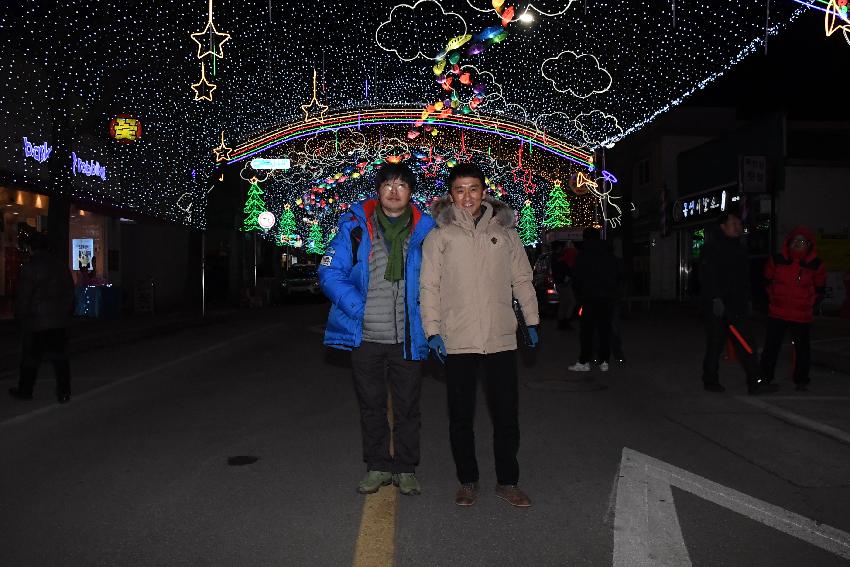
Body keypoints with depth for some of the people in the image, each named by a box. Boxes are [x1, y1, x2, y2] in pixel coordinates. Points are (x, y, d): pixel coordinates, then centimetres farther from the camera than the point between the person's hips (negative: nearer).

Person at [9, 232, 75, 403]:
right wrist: (67, 312, 18)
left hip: (36, 321, -4)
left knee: (31, 357, 9)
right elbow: (70, 292, 11)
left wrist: (20, 318, 0)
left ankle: (25, 390, 23)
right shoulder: (60, 265, 5)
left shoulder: (30, 268, -12)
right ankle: (64, 392, 5)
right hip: (60, 320, 5)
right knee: (59, 356, 7)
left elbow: (23, 297, -11)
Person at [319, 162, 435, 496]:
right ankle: (377, 467, 30)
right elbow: (330, 272, -2)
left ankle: (406, 469, 27)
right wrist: (358, 308, -12)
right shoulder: (355, 227, -2)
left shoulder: (425, 231, 0)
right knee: (371, 405, 13)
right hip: (366, 337, 0)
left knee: (407, 407, 11)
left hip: (408, 339, 0)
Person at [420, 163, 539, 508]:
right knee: (461, 416, 8)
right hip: (457, 340, -1)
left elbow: (522, 279, 14)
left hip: (501, 337, 2)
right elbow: (429, 286, 1)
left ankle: (507, 482, 22)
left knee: (507, 413, 7)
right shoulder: (439, 236, 3)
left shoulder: (504, 232, 10)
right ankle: (468, 481, 23)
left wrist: (532, 320, 10)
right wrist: (433, 330, -6)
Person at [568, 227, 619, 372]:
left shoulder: (583, 254, -4)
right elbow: (617, 277, 12)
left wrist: (579, 295, 6)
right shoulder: (609, 254, 8)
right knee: (604, 329, 7)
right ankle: (604, 361, 8)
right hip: (607, 297, 4)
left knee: (587, 329, 0)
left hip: (589, 297, -4)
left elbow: (577, 277, -4)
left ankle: (584, 361, 0)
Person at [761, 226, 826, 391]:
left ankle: (801, 380, 21)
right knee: (771, 346, 5)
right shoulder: (777, 260, -2)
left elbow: (819, 288, 12)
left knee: (802, 348, 7)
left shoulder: (816, 265, -1)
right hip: (777, 313, 0)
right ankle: (765, 376, 16)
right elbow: (767, 281, 13)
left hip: (802, 316, 0)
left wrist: (810, 304, 8)